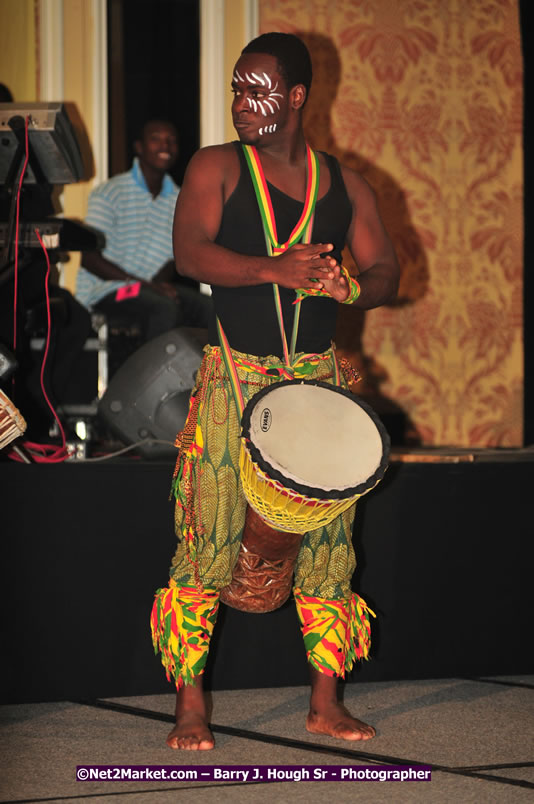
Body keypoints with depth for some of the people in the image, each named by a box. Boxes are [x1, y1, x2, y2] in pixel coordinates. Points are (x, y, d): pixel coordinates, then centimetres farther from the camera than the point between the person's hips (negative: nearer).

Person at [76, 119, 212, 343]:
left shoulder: (178, 200, 11)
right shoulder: (110, 192, -6)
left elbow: (173, 258, 14)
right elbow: (90, 259, -11)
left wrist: (160, 282, -12)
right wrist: (145, 284, -20)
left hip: (153, 287, 6)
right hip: (107, 290, -6)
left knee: (209, 308, -19)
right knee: (165, 308, -33)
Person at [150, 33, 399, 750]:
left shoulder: (345, 185, 12)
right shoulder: (217, 168, 3)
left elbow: (387, 271, 10)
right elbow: (190, 253, -11)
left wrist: (351, 287, -13)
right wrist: (274, 270, -25)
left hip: (319, 380, 3)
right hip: (233, 378, -3)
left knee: (327, 543, 3)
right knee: (208, 540, -8)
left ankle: (326, 702, 12)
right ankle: (190, 705, 0)